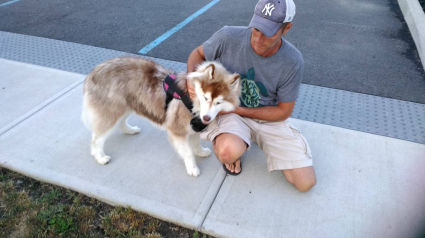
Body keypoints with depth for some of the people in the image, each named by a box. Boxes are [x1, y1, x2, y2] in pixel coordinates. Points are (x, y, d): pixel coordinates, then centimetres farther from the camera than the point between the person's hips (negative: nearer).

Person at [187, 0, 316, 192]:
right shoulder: (228, 37, -22)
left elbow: (283, 111, -9)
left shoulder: (292, 62, -20)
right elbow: (198, 54, -1)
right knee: (230, 151, -39)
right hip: (228, 111, -1)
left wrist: (237, 109, -19)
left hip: (268, 117, 2)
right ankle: (230, 142, 3)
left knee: (306, 183, -2)